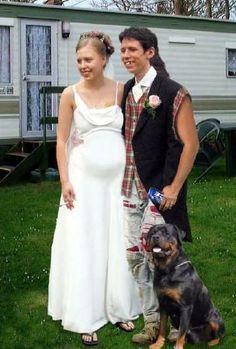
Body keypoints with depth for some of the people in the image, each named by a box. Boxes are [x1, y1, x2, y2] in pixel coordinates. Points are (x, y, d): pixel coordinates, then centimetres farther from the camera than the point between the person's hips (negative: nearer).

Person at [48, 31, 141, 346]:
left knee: (118, 244, 10)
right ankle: (86, 318, 14)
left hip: (117, 178, 2)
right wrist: (65, 181, -8)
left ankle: (119, 308, 26)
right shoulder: (71, 94, -4)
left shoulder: (121, 91, 1)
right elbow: (61, 141, -2)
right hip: (84, 178, -2)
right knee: (83, 245, 3)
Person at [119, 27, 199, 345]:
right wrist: (121, 180, 12)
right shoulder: (125, 91, 9)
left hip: (160, 189, -6)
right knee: (134, 254, 8)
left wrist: (174, 188, -13)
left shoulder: (173, 93, -10)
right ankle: (153, 321, 23)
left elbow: (190, 144, -11)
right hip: (130, 187, 7)